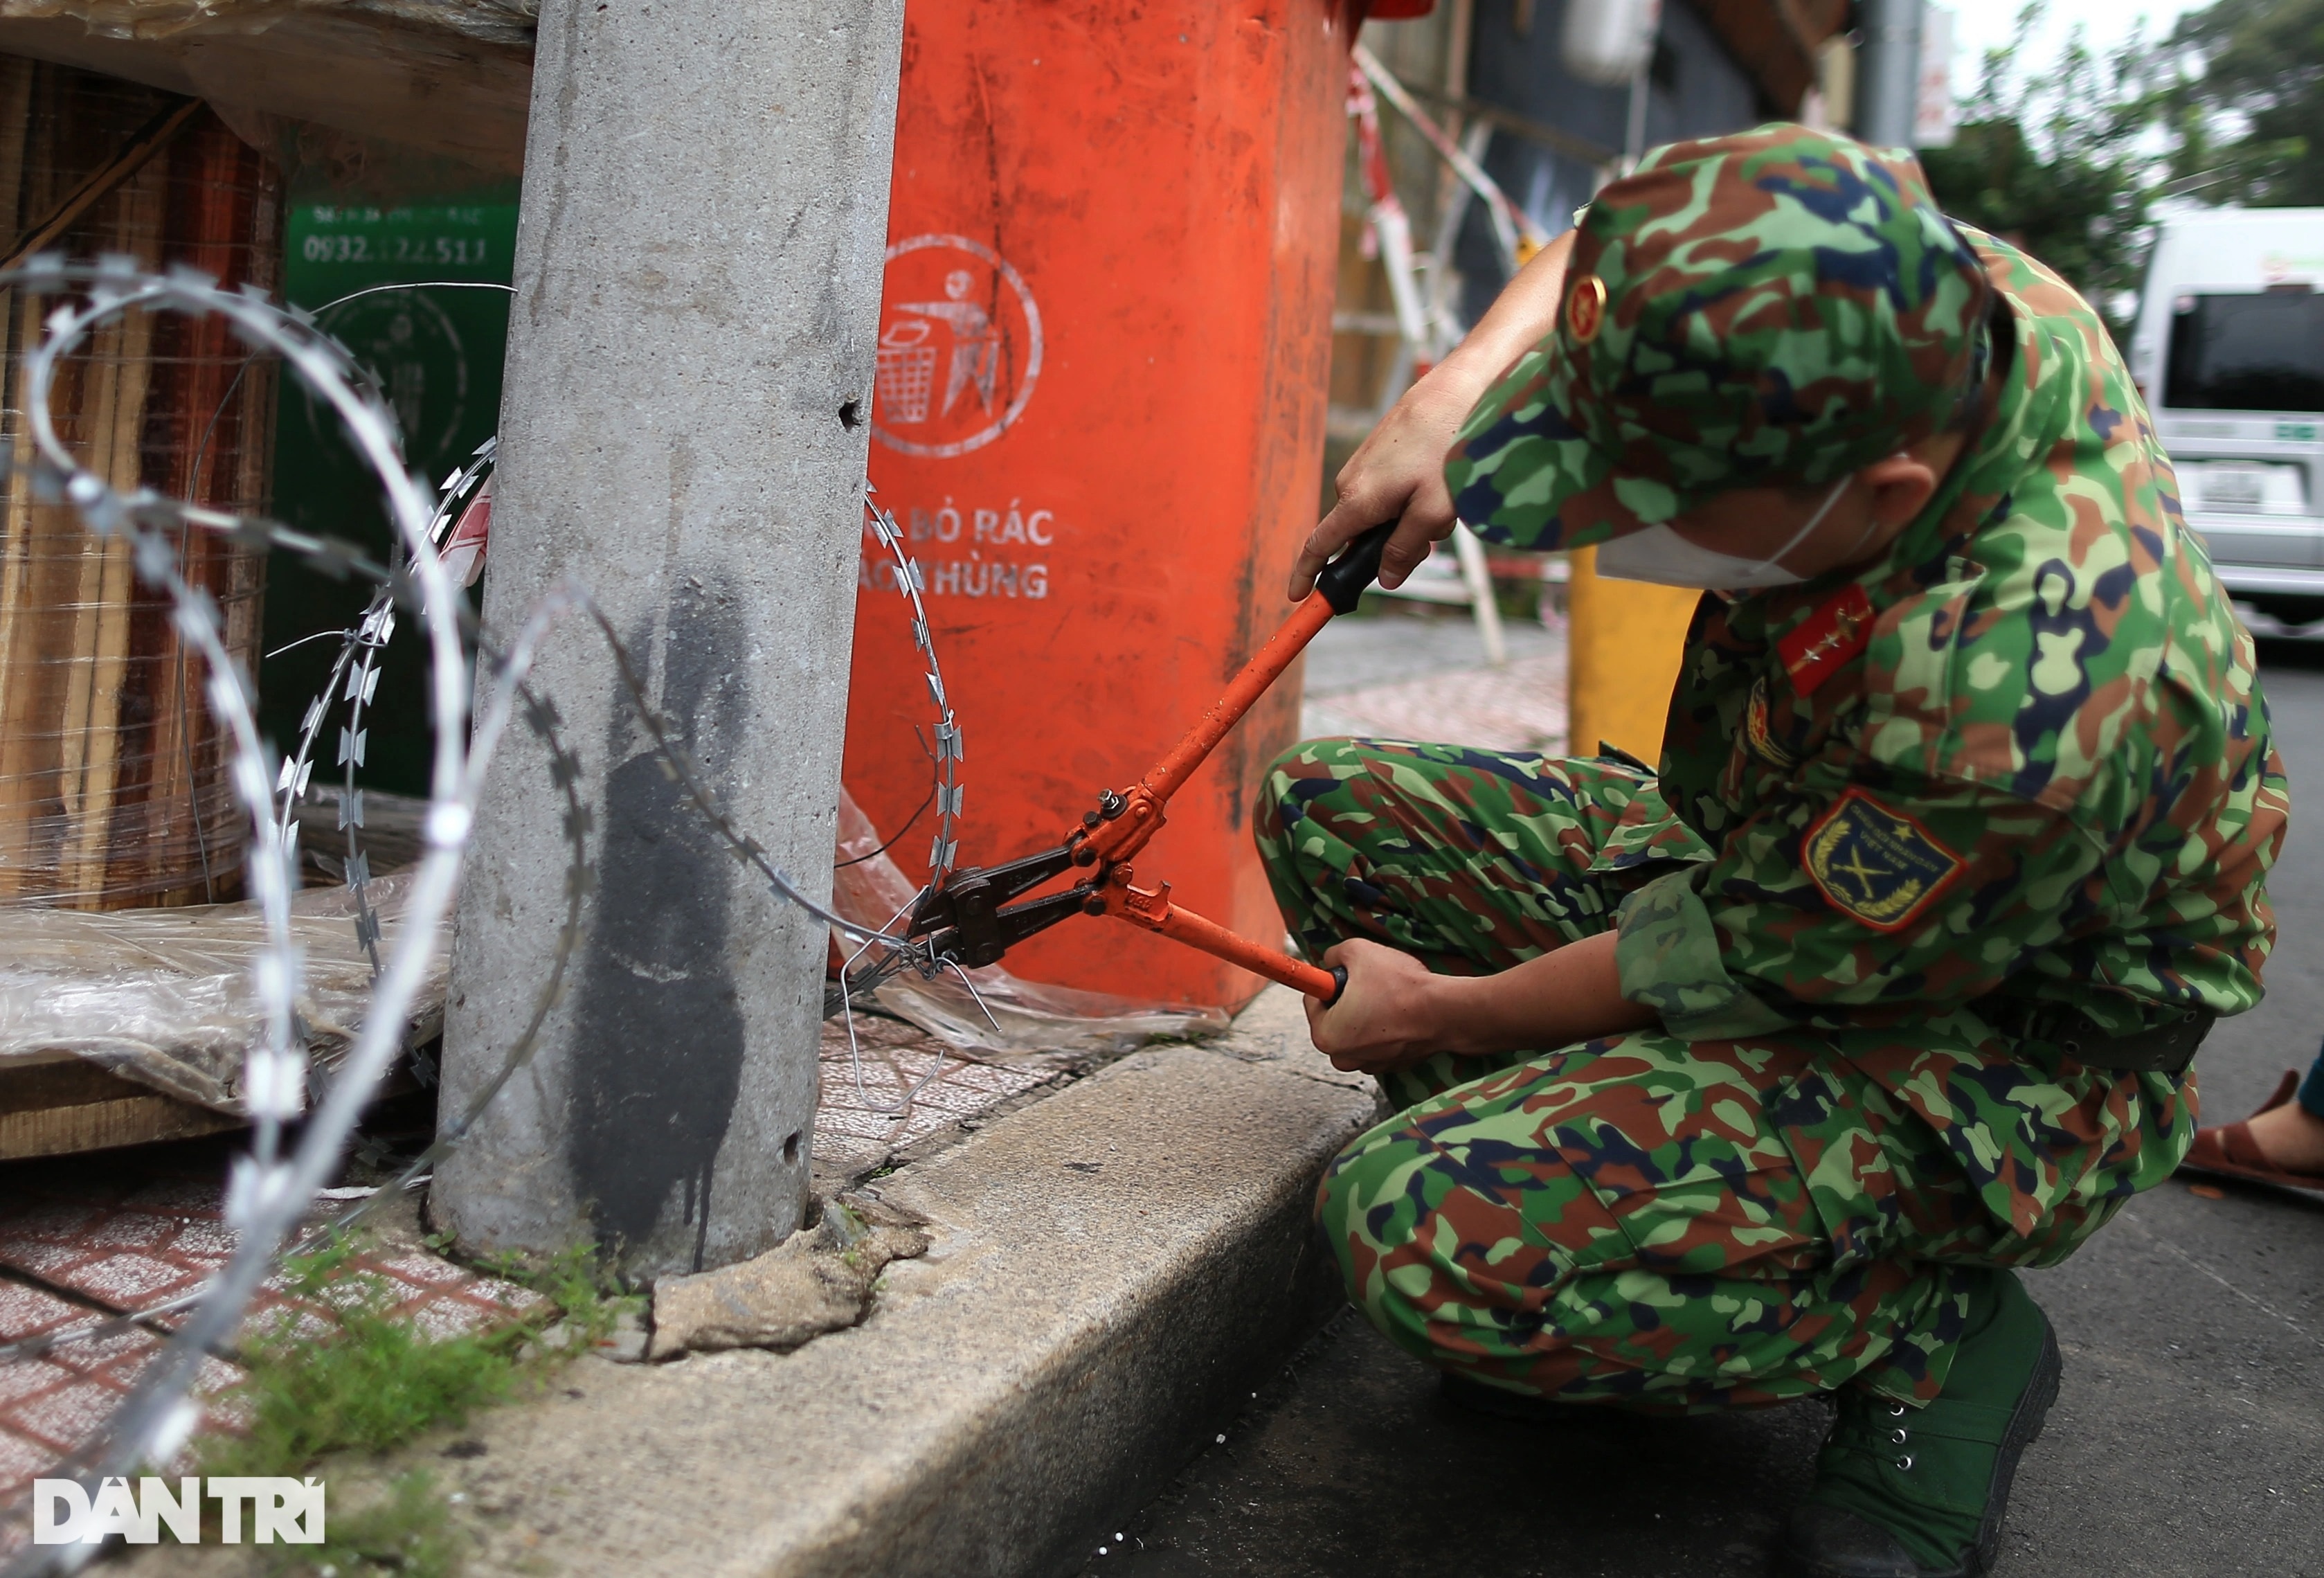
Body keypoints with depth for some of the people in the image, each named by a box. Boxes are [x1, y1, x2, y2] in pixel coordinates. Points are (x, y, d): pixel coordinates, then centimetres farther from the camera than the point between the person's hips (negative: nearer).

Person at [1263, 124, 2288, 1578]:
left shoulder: (2018, 705, -40)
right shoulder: (1936, 290, -18)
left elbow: (1740, 972, -24)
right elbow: (1609, 248, 3)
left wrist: (1442, 1010, -8)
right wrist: (1446, 399, -13)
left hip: (1986, 1052, -8)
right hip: (1791, 863, 9)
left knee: (1428, 1235, -30)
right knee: (1331, 809, 1)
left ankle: (1937, 1329, -4)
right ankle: (1590, 1249, 8)